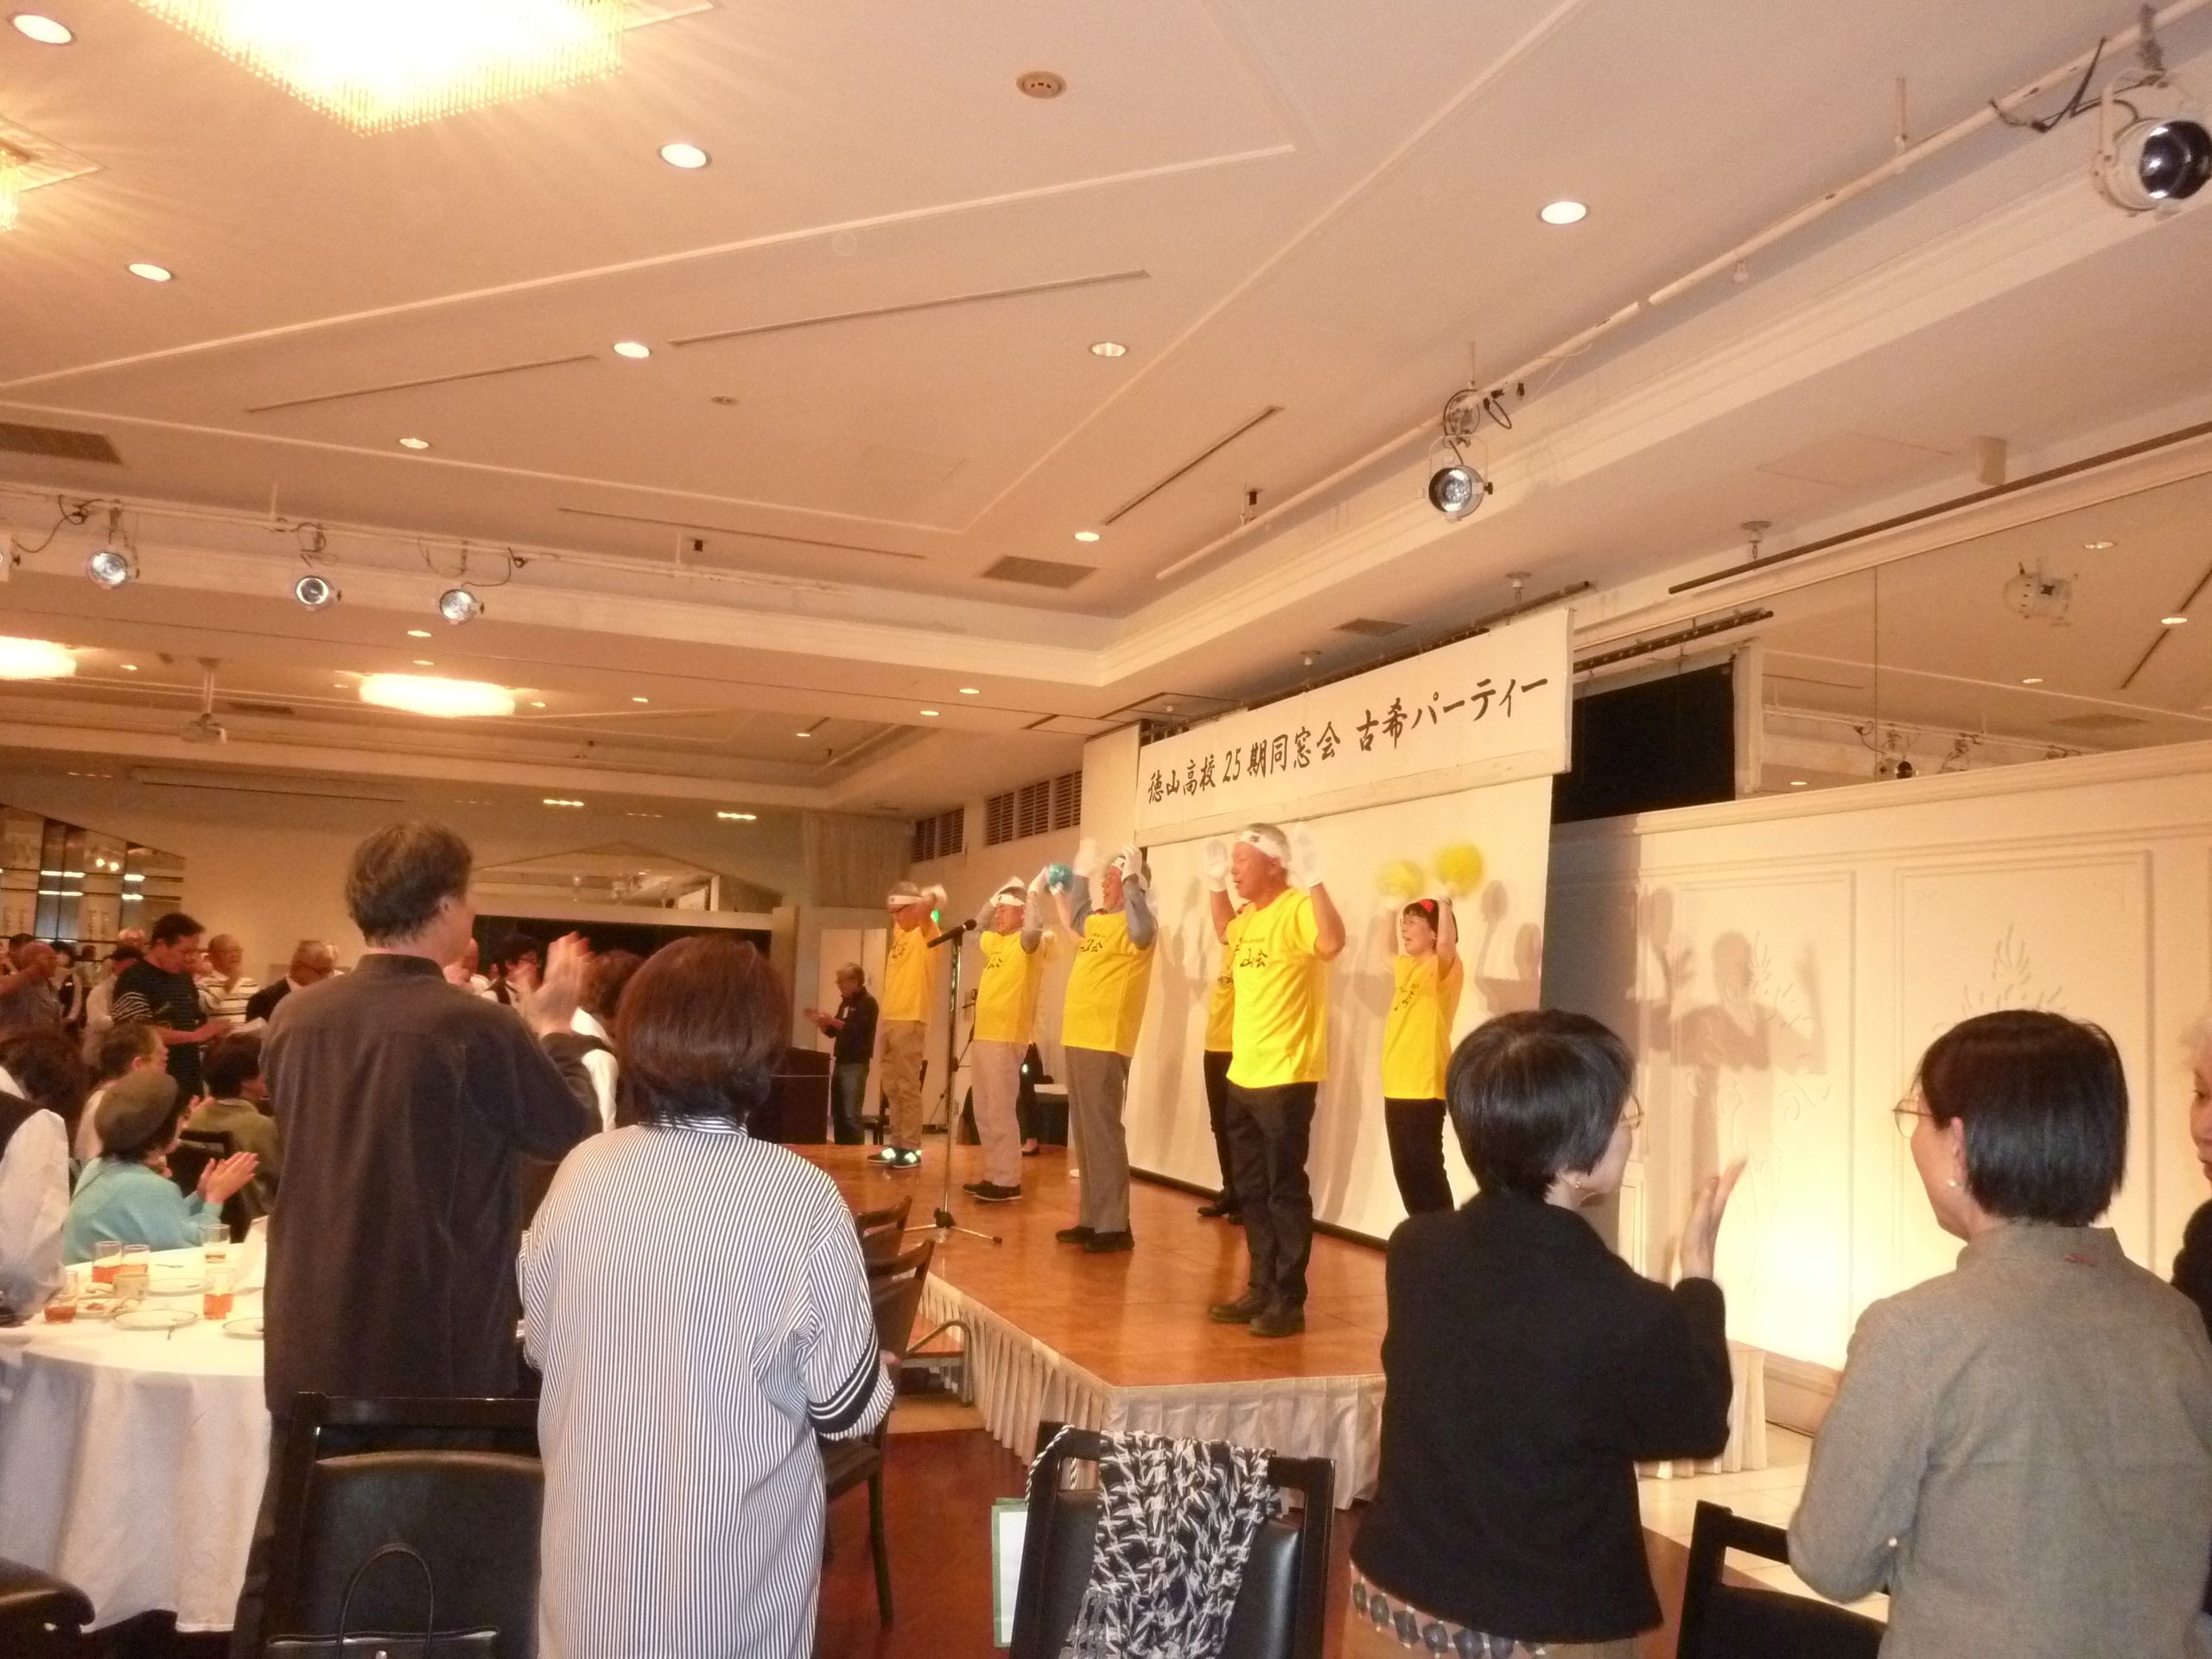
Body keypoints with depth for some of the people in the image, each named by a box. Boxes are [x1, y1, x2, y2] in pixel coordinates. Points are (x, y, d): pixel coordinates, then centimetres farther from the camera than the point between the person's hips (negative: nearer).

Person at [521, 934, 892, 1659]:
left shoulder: (582, 1172, -10)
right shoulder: (802, 1197, -21)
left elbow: (541, 1344, 6)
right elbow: (849, 1407, -12)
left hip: (595, 1550, 3)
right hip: (736, 1569, -3)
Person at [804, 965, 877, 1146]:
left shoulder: (868, 1002, -7)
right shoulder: (845, 1003, 19)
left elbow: (859, 1030, -19)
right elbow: (832, 1032, 23)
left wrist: (833, 1021, -24)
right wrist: (819, 1021, 5)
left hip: (856, 1065, -9)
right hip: (840, 1062, 9)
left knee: (851, 1115, -11)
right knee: (838, 1113, 10)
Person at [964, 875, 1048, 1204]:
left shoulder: (1026, 943, -8)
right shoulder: (996, 942, 17)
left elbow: (1034, 928, -31)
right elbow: (977, 930, 37)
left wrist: (1035, 891, -19)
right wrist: (995, 897, 26)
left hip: (1005, 1039, -9)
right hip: (983, 1036, 9)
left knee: (1000, 1112, -9)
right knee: (984, 1113, 13)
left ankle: (1008, 1182, -5)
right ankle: (993, 1176, 20)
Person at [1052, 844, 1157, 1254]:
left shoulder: (1137, 923, -9)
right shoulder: (1097, 920, 17)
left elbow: (1142, 932, -35)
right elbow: (1075, 922, 41)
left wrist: (1131, 877, -26)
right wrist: (1080, 875, 37)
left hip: (1105, 1042, -9)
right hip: (1078, 1038, 9)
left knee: (1103, 1131, -7)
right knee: (1084, 1133, 14)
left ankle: (1115, 1227, -1)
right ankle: (1092, 1218, 22)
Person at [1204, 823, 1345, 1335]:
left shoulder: (1297, 909, -15)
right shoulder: (1250, 914, 12)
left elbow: (1332, 943, -35)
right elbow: (1225, 934, 35)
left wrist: (1314, 881, -37)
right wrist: (1215, 884, 25)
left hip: (1285, 1078, -9)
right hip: (1244, 1075, 10)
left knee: (1285, 1191, -1)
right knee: (1251, 1191, 15)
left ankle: (1289, 1300, 8)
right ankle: (1262, 1289, 25)